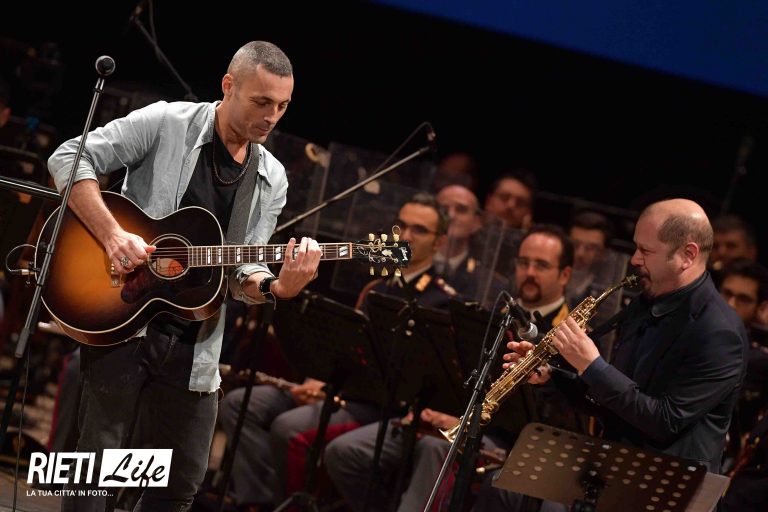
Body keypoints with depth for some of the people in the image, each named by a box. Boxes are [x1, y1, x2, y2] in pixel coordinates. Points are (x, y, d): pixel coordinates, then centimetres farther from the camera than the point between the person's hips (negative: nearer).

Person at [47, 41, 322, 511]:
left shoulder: (271, 181, 8)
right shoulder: (166, 123, -6)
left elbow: (241, 273, 6)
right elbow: (68, 159, -9)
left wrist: (278, 287, -17)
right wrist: (113, 235, -20)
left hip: (194, 343, 5)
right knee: (97, 459, -4)